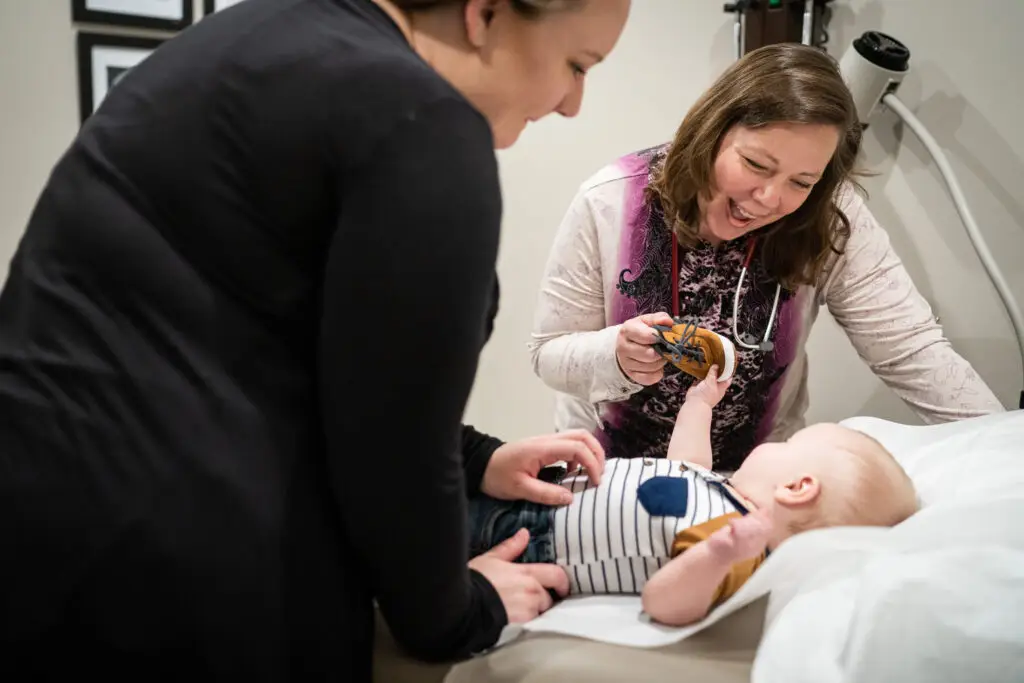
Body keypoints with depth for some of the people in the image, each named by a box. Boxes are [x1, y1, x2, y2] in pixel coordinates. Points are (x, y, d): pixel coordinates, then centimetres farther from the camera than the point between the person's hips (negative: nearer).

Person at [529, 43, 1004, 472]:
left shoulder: (832, 222, -15)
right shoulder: (608, 205, -17)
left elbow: (913, 351, -12)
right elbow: (549, 354, -10)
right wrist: (617, 358, -30)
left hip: (756, 470, 2)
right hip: (612, 466, -1)